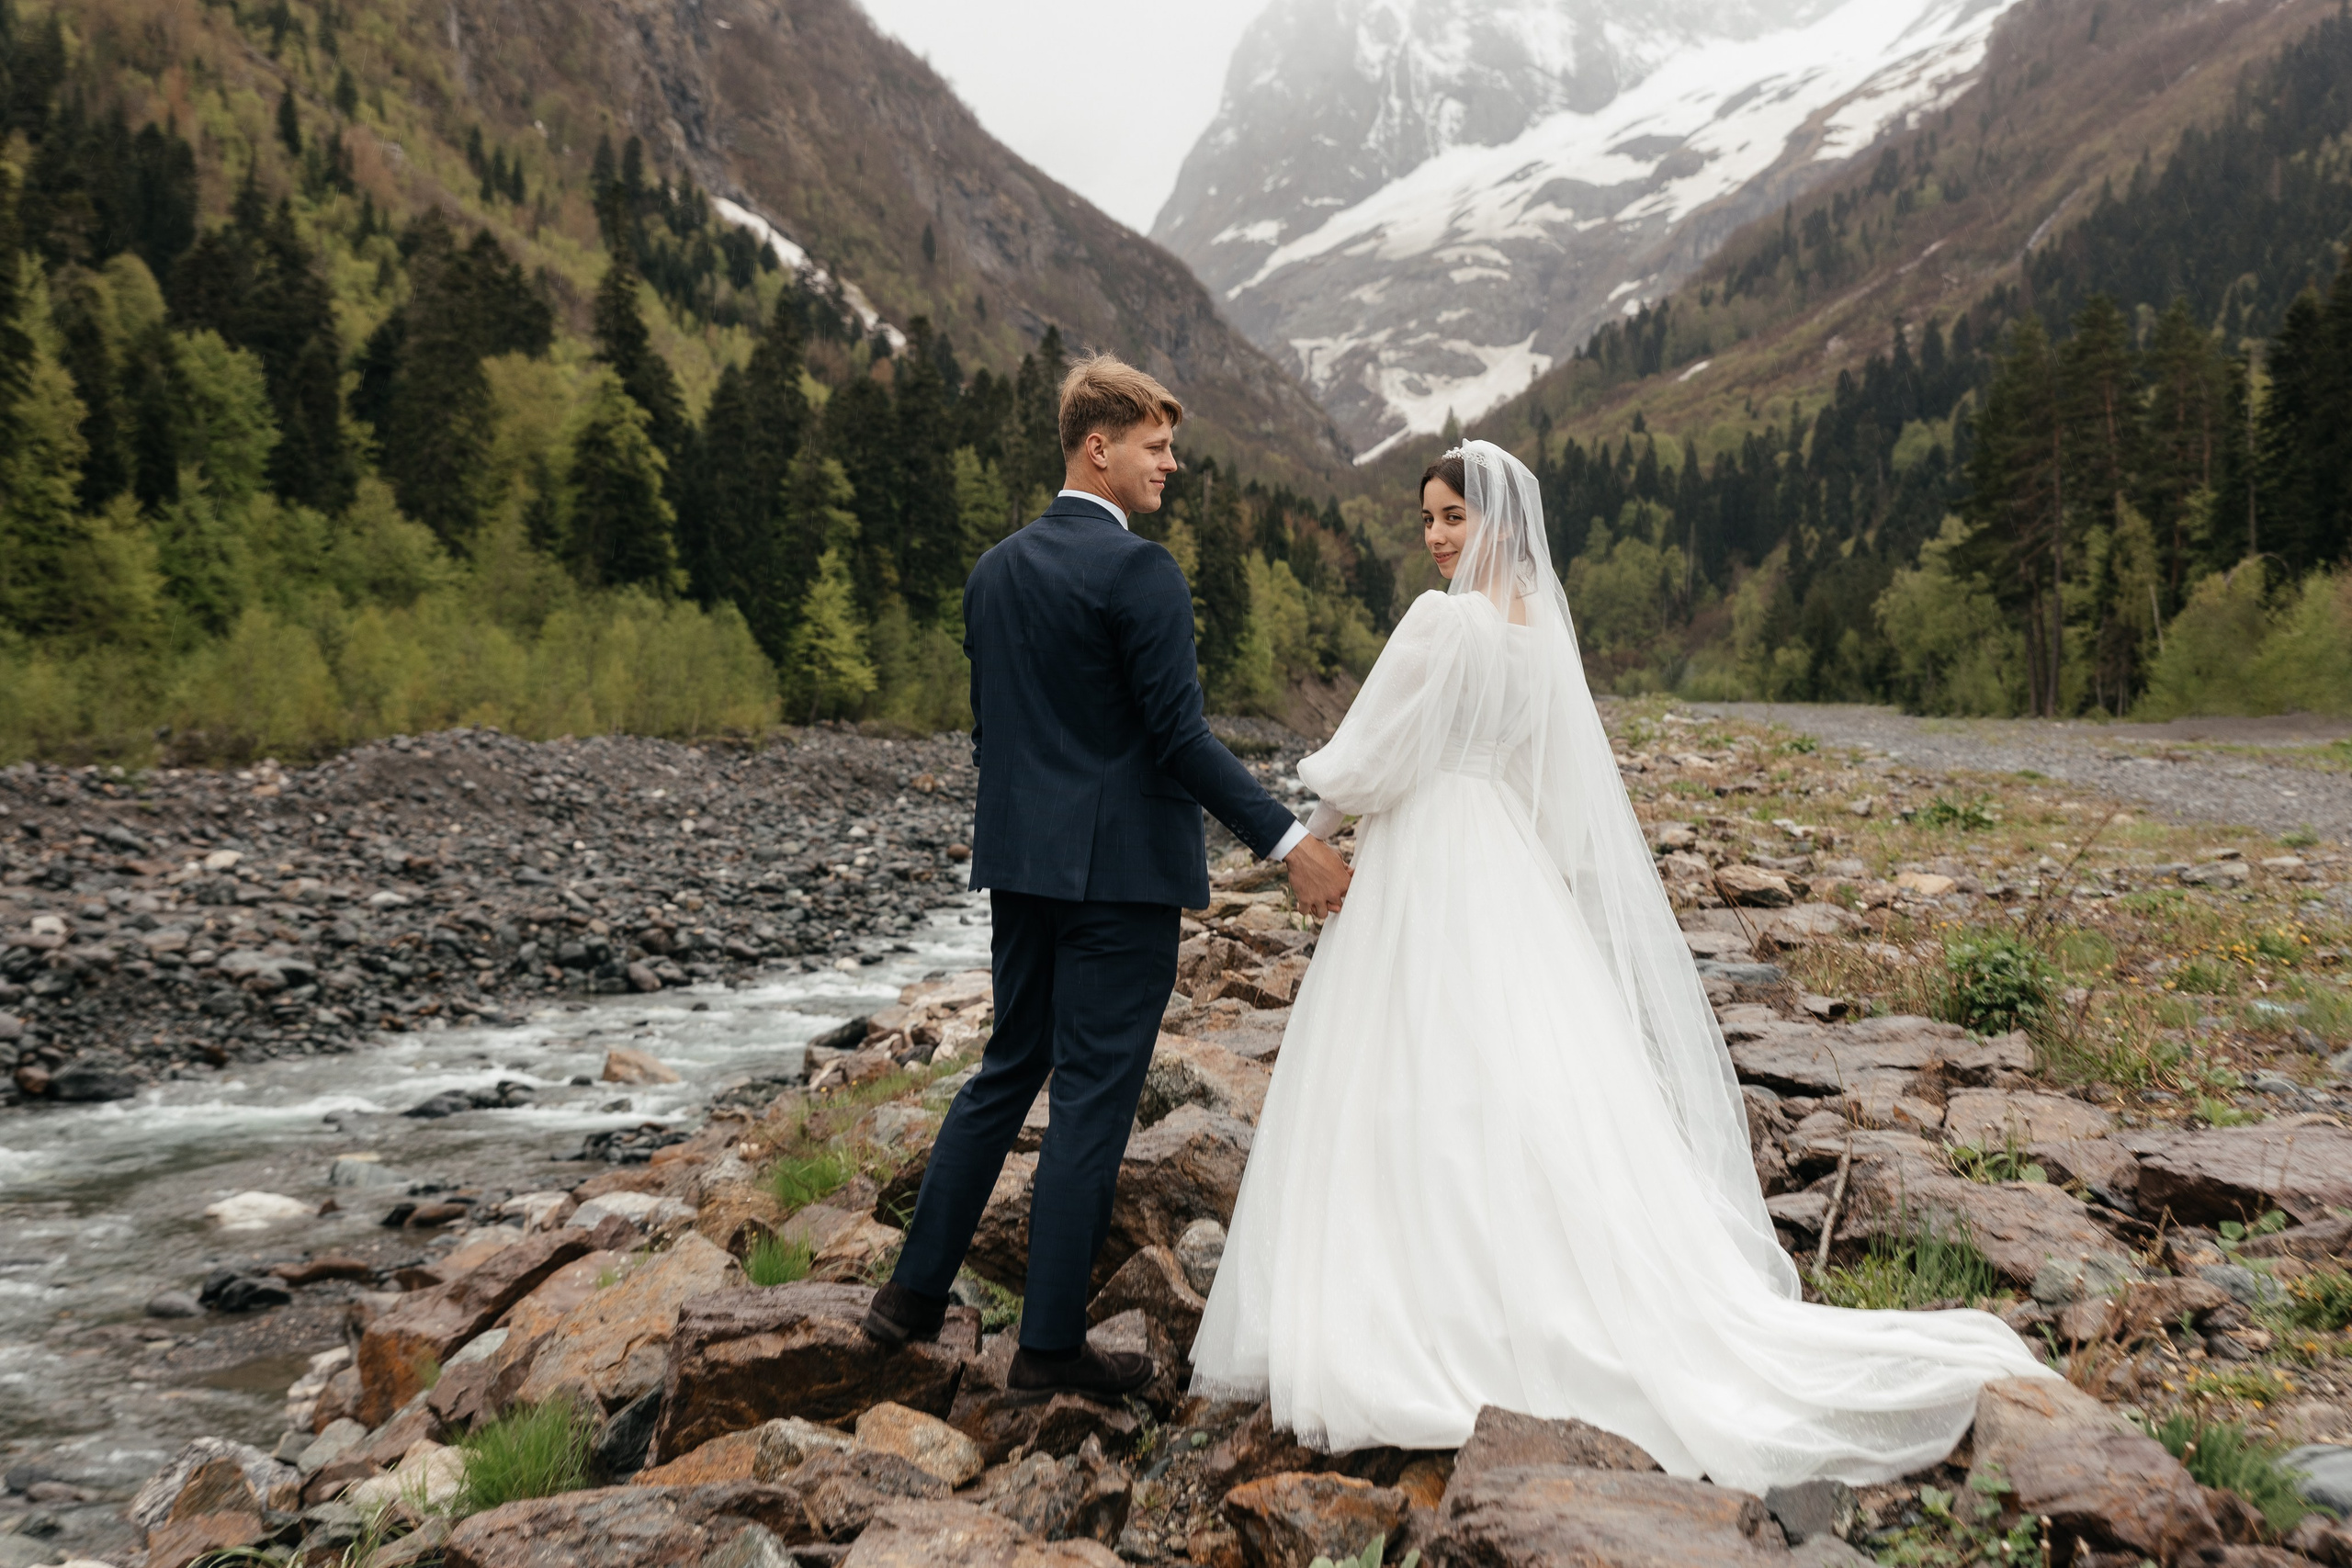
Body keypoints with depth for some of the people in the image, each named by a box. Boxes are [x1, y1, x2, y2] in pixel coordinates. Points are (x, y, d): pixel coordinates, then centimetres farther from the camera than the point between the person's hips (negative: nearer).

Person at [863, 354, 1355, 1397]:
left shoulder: (994, 570, 11)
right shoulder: (1137, 571, -14)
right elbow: (1180, 736, -18)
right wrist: (1289, 843, -15)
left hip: (1019, 865, 8)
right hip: (1119, 869, -7)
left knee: (1008, 1070, 19)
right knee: (1093, 1096, 1)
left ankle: (915, 1291, 25)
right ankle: (1051, 1343, 11)